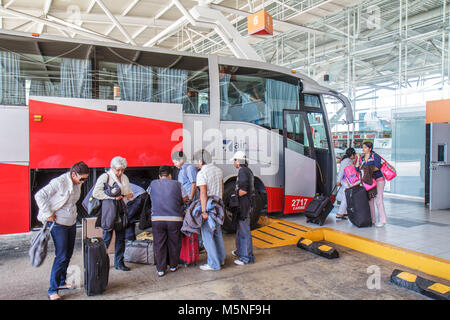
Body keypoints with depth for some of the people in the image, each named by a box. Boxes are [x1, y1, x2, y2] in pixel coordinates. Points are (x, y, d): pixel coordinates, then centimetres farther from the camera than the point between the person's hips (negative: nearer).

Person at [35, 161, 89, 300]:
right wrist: (48, 214, -18)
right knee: (61, 256, -8)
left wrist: (73, 213, 12)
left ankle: (61, 282, 30)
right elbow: (39, 196, -19)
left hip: (71, 223, 8)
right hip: (58, 224, -8)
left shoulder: (77, 183, 4)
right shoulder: (59, 182, -20)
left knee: (68, 254, 14)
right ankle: (53, 291, 2)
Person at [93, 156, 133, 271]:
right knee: (107, 237, -2)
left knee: (121, 237, 9)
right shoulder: (105, 177, -5)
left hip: (122, 210, 6)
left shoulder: (125, 178, 15)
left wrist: (130, 195, 3)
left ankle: (119, 262, 19)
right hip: (109, 210, -6)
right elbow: (96, 193, -13)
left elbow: (129, 192, 27)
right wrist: (113, 197, -17)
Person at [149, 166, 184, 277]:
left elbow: (152, 199, 18)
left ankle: (160, 269, 15)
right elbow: (183, 201, 10)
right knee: (174, 244, 15)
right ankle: (173, 266, 28)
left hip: (157, 219, 1)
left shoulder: (153, 184, 9)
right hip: (175, 219, 0)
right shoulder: (177, 184, 6)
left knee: (159, 244, 11)